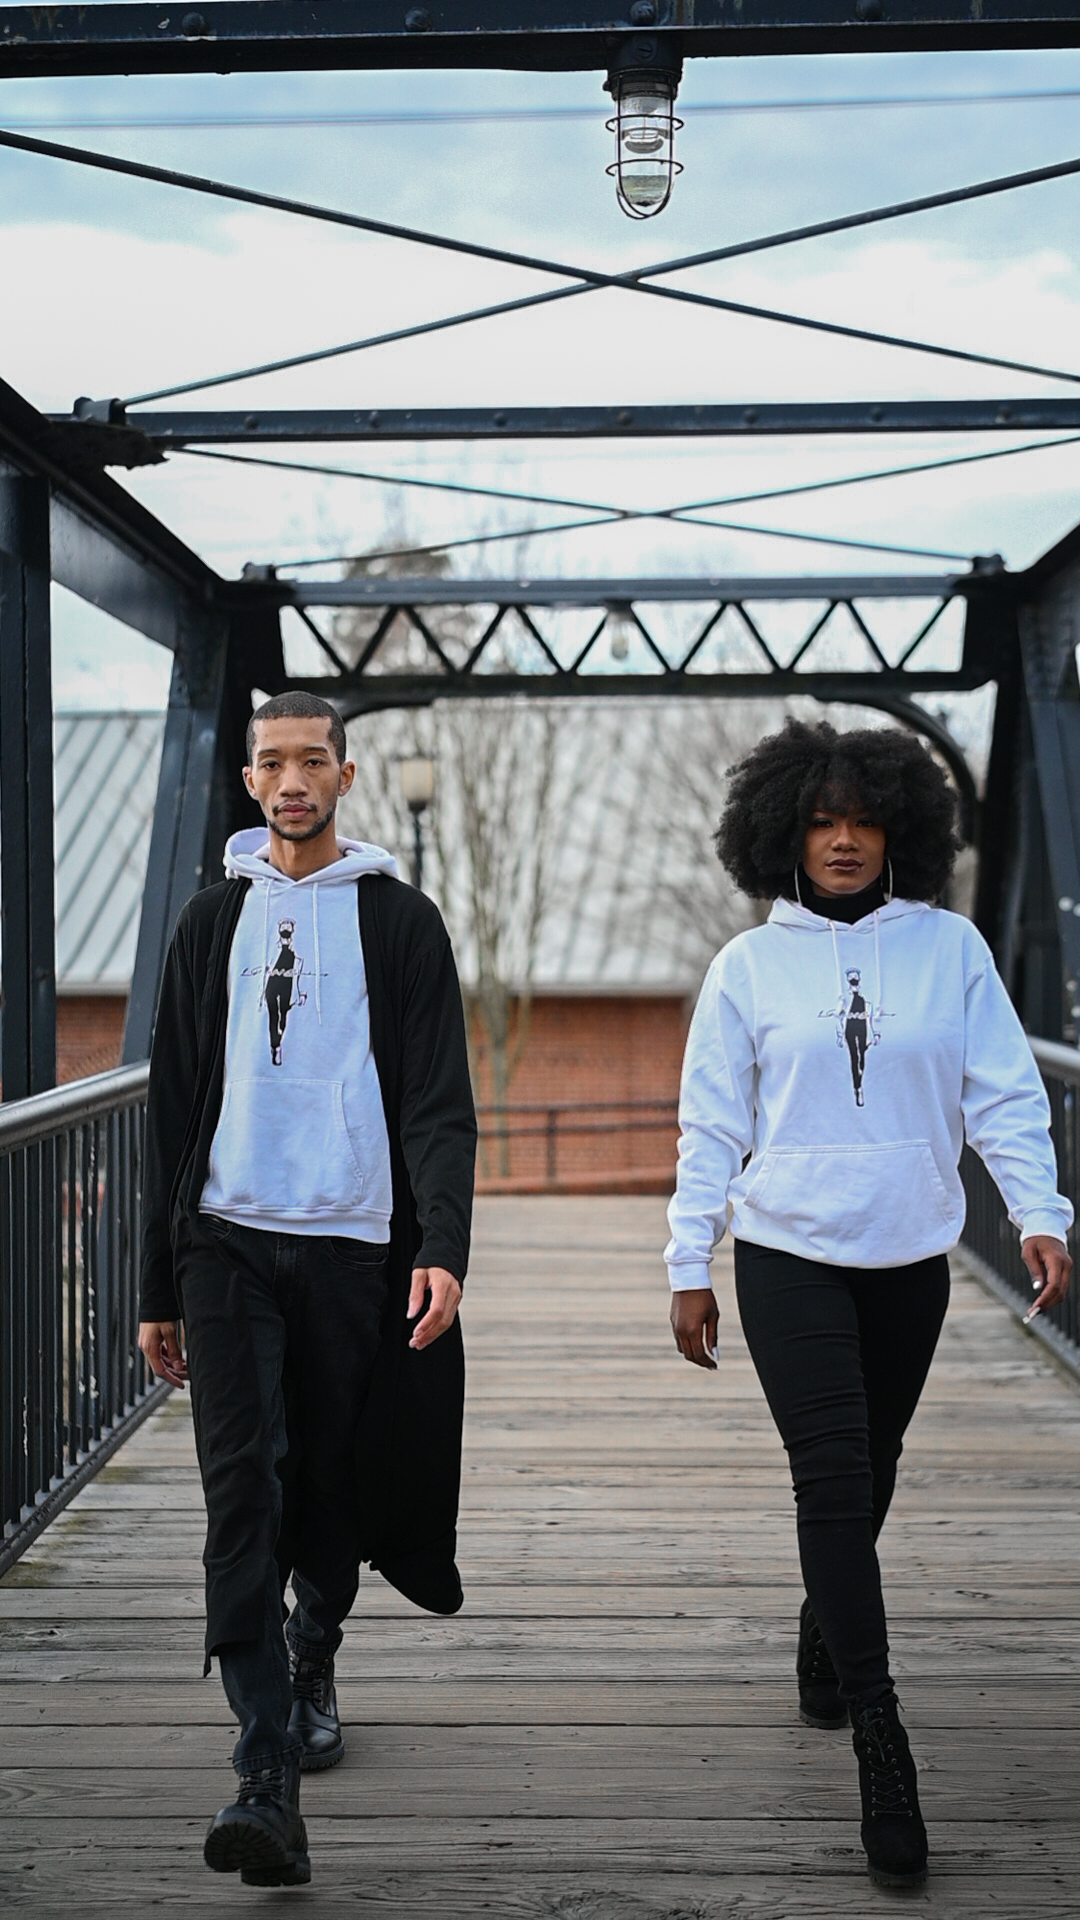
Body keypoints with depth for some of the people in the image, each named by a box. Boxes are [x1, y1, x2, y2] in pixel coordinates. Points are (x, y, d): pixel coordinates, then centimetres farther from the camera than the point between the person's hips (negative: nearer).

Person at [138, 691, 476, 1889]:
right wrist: (159, 1288, 10)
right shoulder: (212, 921, 11)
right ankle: (269, 1781, -16)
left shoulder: (400, 920, 5)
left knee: (334, 1484, 10)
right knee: (244, 1494, -11)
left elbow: (438, 1102, -1)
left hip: (355, 1246, 0)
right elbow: (173, 1106, 13)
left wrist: (443, 1247, -16)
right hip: (228, 1244, 1)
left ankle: (313, 1666, 39)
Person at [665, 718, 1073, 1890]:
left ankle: (823, 1657, 39)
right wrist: (689, 1267, 0)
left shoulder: (950, 948, 0)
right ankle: (881, 1750, -9)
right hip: (788, 1256, -2)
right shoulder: (750, 966, -1)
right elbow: (711, 1127, 2)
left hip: (909, 1262, 2)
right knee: (835, 1480, -10)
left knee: (867, 1481, 14)